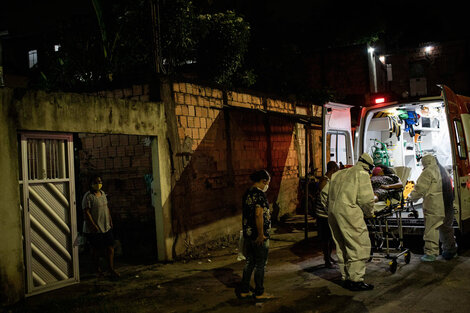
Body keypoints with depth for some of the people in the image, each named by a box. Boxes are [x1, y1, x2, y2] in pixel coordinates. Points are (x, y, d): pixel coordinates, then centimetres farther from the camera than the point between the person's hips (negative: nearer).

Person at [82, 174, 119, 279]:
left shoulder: (103, 193, 9)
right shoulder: (88, 196, -15)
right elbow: (86, 212, -18)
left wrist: (110, 220, 14)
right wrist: (93, 225, -22)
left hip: (107, 227, 7)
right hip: (95, 229, -7)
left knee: (110, 247, 4)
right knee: (96, 249, 7)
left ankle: (111, 269, 11)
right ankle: (98, 268, 25)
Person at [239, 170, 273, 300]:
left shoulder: (247, 193, 10)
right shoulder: (260, 194, -18)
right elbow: (258, 214, -25)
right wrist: (261, 234, -21)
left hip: (247, 234, 8)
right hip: (259, 236, -8)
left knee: (249, 262, 16)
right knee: (260, 264, 4)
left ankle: (244, 290, 21)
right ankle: (259, 292, 13)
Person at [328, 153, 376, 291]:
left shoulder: (339, 174, 24)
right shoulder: (362, 173, 1)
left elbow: (331, 196, 19)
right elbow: (366, 198, -7)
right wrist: (369, 213, 8)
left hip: (332, 211, 8)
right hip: (348, 212, -8)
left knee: (342, 247, 14)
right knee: (360, 246, -3)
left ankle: (346, 278, 20)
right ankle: (356, 280, -4)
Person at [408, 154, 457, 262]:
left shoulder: (428, 172, -9)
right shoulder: (444, 171, 18)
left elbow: (420, 189, -11)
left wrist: (411, 197, 5)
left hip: (434, 207, -8)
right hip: (447, 205, 8)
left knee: (431, 229, -5)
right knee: (446, 228, 17)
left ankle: (430, 253, -6)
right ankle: (450, 251, 24)